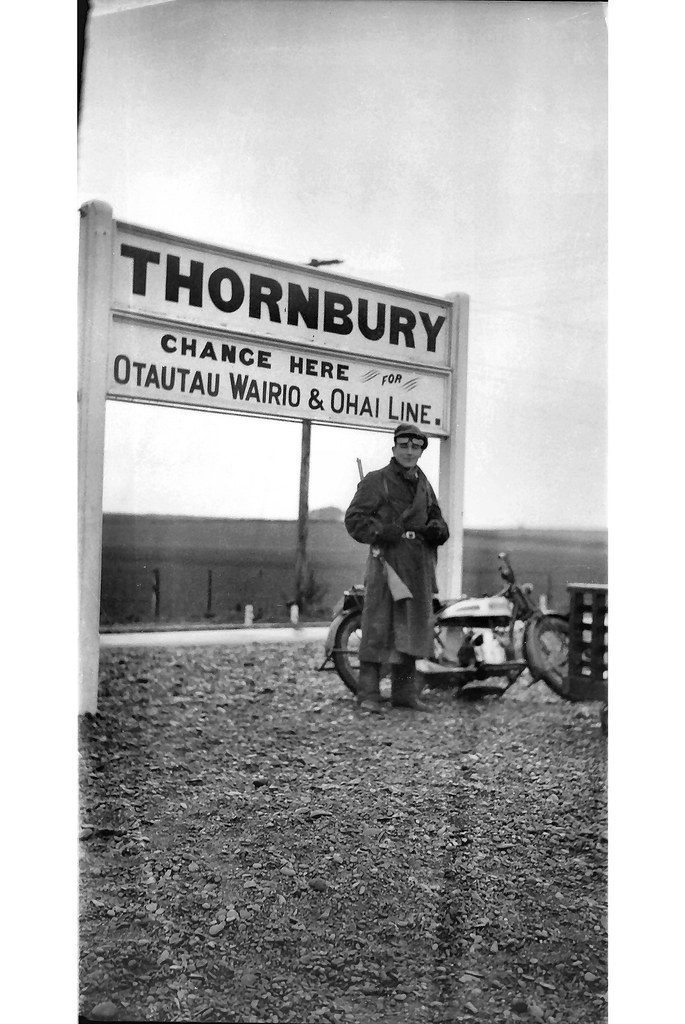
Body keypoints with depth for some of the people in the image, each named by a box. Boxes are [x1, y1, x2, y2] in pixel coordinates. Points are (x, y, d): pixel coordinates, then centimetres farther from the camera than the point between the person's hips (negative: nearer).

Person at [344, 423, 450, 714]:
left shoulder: (423, 485, 19)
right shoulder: (376, 480, -1)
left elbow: (436, 517, 26)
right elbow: (353, 518, -6)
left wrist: (437, 529, 2)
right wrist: (381, 532, -21)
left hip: (418, 568, 7)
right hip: (386, 561, -7)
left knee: (411, 629, 11)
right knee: (378, 627, -8)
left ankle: (404, 691, 21)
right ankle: (368, 694, -3)